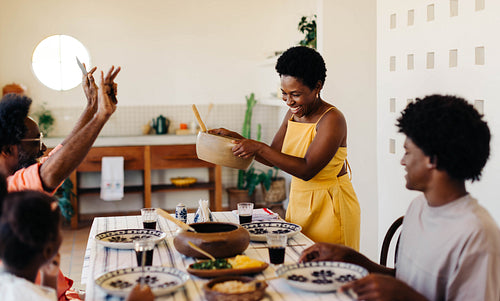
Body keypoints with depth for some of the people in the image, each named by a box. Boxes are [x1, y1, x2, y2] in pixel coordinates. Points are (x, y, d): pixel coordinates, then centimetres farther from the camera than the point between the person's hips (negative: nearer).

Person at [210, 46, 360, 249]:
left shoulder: (332, 119, -18)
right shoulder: (293, 114, 6)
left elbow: (307, 169, -25)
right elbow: (273, 158, 12)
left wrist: (259, 148, -25)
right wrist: (237, 138, 1)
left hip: (330, 208, -7)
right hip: (299, 203, 7)